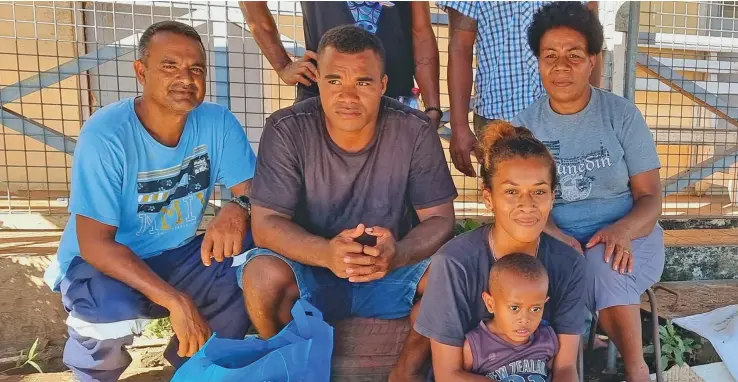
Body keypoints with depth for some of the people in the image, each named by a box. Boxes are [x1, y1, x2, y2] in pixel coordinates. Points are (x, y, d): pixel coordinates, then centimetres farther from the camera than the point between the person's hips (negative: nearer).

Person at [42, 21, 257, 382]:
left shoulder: (217, 122, -12)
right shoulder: (105, 134, -24)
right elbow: (94, 243, -26)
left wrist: (238, 208, -39)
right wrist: (175, 300, -36)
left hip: (176, 256, 4)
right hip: (100, 262, -3)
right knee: (116, 312, -35)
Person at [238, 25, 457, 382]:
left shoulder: (415, 131, -14)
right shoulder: (286, 129, -16)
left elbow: (440, 219, -13)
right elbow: (266, 224, -18)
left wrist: (399, 255, -37)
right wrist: (326, 253, -40)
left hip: (392, 271, 1)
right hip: (310, 267, 0)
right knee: (262, 276, -30)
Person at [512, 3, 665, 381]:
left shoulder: (622, 114, -2)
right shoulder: (526, 124, 2)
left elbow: (650, 197, -3)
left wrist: (622, 230, -26)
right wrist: (559, 238, -23)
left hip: (625, 237, -1)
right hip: (554, 239, 1)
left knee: (603, 265, -35)